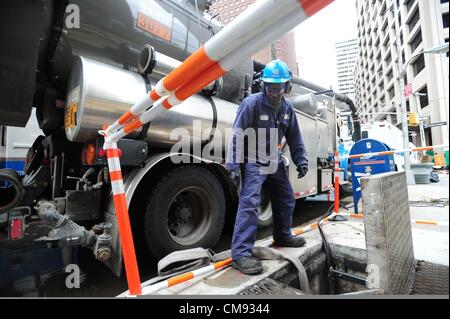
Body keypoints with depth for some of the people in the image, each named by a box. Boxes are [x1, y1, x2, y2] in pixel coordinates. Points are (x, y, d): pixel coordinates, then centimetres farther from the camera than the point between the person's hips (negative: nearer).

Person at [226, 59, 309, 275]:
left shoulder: (287, 108, 6)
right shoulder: (252, 103, -16)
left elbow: (294, 137, 14)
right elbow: (237, 135, -20)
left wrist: (301, 160, 8)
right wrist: (233, 165, -24)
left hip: (275, 163, 8)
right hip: (253, 162, -7)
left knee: (287, 199, 16)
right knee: (249, 203, -18)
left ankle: (282, 237, 37)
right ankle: (241, 254, -12)